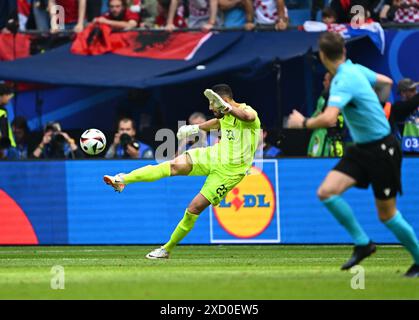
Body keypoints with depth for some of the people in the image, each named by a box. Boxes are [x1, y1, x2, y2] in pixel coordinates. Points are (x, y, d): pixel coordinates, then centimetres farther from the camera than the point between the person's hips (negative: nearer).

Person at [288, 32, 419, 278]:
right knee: (327, 192, -7)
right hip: (362, 149, 8)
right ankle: (362, 243, 2)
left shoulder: (344, 81, -23)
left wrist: (303, 122, -18)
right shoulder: (356, 69, 3)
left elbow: (328, 119, -36)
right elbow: (386, 82, 21)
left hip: (382, 150, -8)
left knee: (387, 214, 1)